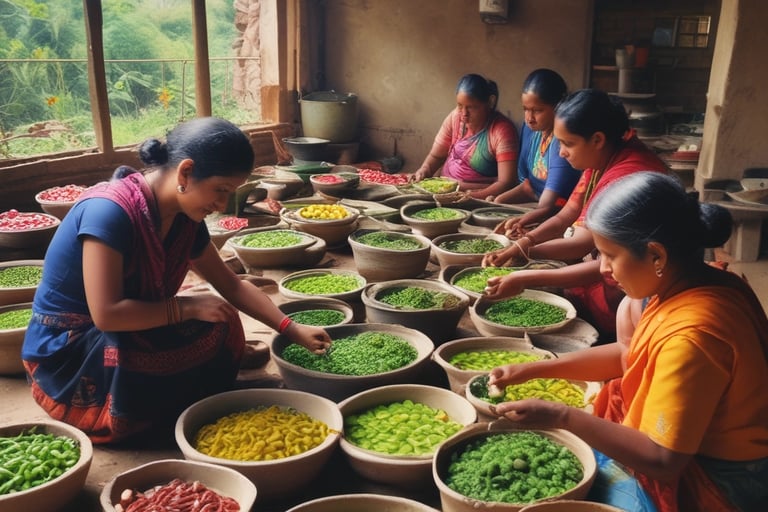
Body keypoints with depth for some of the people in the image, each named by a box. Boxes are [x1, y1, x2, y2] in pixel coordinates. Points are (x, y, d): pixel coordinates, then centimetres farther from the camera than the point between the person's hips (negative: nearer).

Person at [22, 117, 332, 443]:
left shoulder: (184, 220, -3)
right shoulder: (109, 211, -27)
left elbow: (232, 285, 7)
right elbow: (106, 314, -30)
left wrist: (292, 329, 1)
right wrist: (186, 308, -22)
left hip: (126, 338, 8)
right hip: (67, 355, -8)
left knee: (222, 326, -8)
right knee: (205, 336, -26)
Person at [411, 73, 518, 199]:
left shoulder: (503, 130, -17)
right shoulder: (455, 117, -2)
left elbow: (505, 183, -22)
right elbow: (435, 156, 9)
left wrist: (472, 196, -35)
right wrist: (424, 171, -12)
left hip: (480, 197, -5)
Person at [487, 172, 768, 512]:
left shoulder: (690, 336, -34)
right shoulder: (702, 284, -5)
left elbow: (662, 461, -29)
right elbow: (629, 355, 8)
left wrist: (562, 418, -25)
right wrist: (534, 369, 1)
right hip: (695, 451, 8)